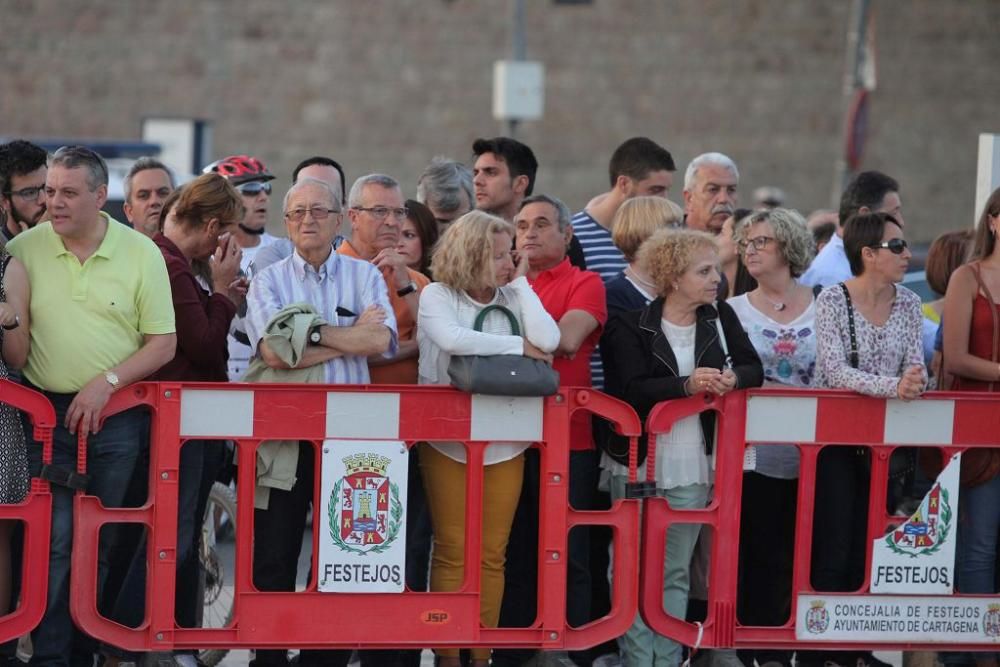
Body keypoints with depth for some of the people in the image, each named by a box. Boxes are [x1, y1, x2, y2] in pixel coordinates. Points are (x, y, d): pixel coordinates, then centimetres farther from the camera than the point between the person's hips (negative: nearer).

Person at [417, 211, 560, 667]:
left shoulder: (512, 297, 5)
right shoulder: (438, 295, -4)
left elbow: (548, 341, -10)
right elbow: (451, 339, -23)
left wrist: (521, 283, -4)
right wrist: (518, 346, -14)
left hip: (504, 444, 3)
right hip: (449, 441, -3)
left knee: (492, 553, 4)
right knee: (452, 551, -2)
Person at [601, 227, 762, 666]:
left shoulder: (720, 318, 7)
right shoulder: (631, 326, -7)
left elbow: (753, 369, 7)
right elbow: (630, 390, -18)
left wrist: (732, 378, -15)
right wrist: (686, 385, -30)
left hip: (693, 466, 4)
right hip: (638, 463, -4)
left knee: (676, 573, 9)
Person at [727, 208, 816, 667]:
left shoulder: (821, 309, 6)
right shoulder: (733, 311, 4)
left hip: (806, 453, 1)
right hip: (752, 452, -1)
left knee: (790, 556, 5)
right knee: (752, 555, -3)